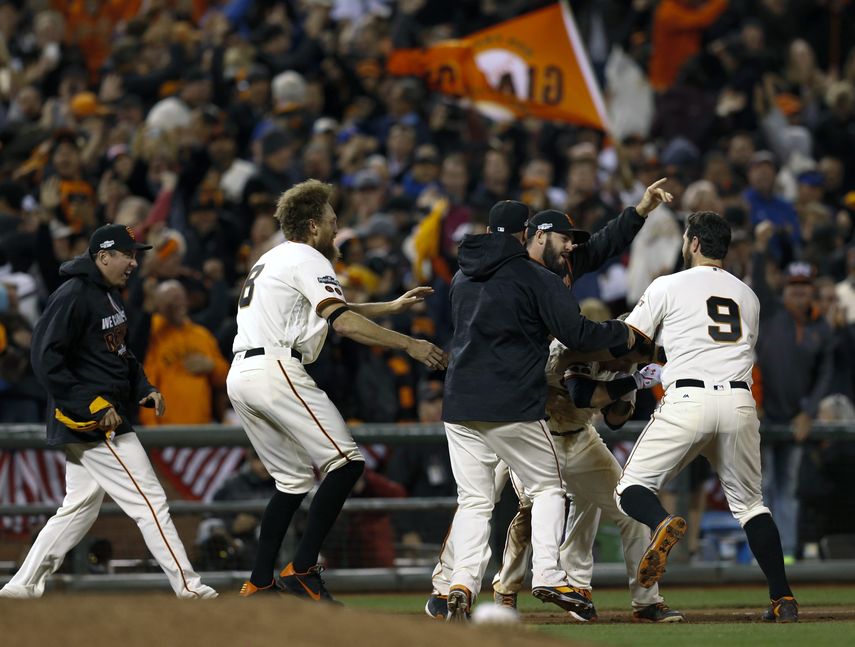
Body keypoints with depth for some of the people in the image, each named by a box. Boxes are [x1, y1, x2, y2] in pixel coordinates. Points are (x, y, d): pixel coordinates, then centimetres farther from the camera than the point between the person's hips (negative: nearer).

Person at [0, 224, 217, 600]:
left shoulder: (110, 295, 15)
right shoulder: (73, 297, -16)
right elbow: (47, 360, -21)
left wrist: (144, 390, 9)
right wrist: (93, 407, -23)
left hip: (100, 420, 10)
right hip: (94, 425, -10)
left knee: (79, 509, 14)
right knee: (150, 501, -8)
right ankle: (188, 589, -4)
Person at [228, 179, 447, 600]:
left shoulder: (273, 259, 27)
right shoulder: (307, 259, -2)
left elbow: (328, 311, 37)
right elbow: (341, 321, -16)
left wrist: (393, 307, 35)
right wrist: (409, 345, -20)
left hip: (238, 377, 10)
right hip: (275, 369, -10)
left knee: (294, 479, 17)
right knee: (345, 462, -10)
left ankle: (258, 584, 12)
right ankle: (302, 569, -18)